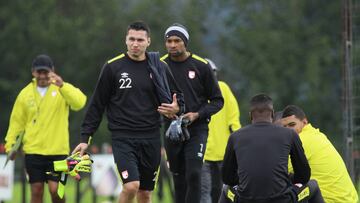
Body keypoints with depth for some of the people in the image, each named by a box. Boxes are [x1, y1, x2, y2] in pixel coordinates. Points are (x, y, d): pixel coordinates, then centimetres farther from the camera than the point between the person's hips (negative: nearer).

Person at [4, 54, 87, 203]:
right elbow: (17, 122, 11)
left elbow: (79, 103, -20)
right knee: (36, 191, 1)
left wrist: (62, 86, -32)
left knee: (55, 189, -8)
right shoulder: (25, 93, 6)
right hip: (33, 150, 2)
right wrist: (10, 145, 5)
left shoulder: (63, 89, -1)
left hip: (58, 151, -2)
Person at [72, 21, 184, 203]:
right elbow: (97, 104, 3)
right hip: (123, 138, -3)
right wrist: (85, 137, -1)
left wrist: (177, 108, -8)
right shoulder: (112, 67, -2)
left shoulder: (159, 67, 5)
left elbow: (177, 96, 16)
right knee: (131, 186, -20)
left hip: (150, 138, 3)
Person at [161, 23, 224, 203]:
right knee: (178, 178, 9)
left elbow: (217, 101, 2)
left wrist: (197, 115, -13)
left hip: (197, 129, -3)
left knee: (193, 174, -15)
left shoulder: (201, 66, -3)